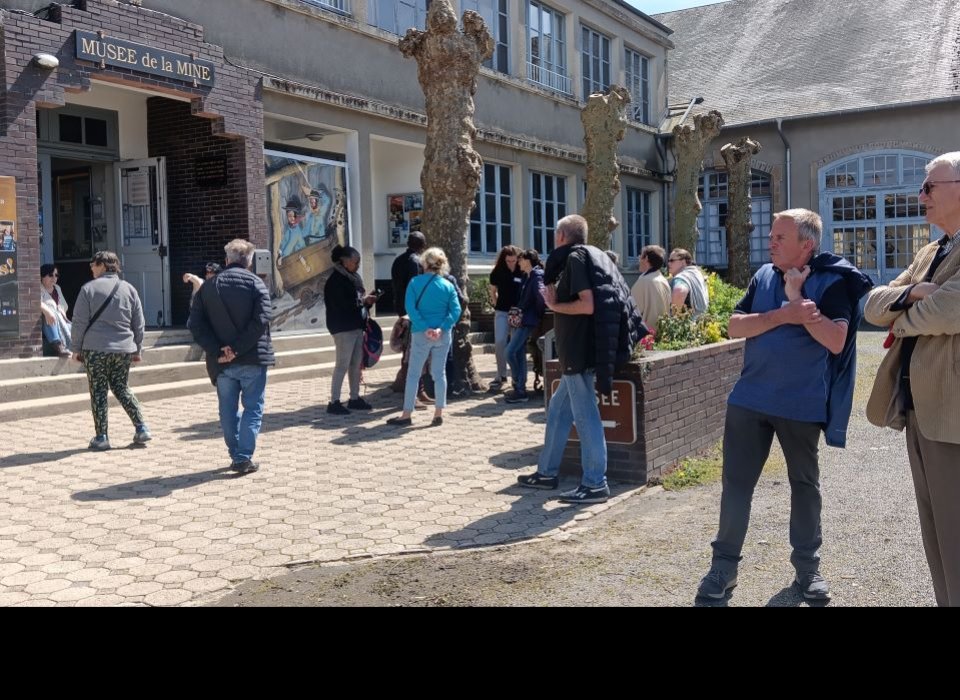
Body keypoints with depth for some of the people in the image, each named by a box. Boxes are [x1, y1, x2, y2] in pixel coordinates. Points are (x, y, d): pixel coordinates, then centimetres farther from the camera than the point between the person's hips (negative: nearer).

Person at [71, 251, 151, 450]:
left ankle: (101, 437, 5)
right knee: (121, 388, 16)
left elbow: (79, 322, -4)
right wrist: (138, 350, 18)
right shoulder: (129, 289, 8)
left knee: (98, 392, 4)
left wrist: (77, 348, 5)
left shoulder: (89, 288, -3)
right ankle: (141, 429, 7)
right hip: (124, 349, 4)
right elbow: (139, 324, 11)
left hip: (95, 349, -4)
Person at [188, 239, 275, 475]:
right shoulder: (255, 283, -4)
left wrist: (217, 351, -7)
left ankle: (236, 455, 20)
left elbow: (195, 323, 0)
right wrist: (238, 348, -14)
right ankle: (244, 458, -2)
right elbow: (261, 321, -17)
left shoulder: (208, 286, 7)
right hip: (252, 359, -3)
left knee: (228, 410, 14)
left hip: (221, 362, 3)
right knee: (253, 408, 5)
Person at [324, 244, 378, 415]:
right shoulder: (336, 280, -12)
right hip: (343, 328, -9)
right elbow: (342, 304, -21)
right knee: (342, 365, -7)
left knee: (356, 364, 12)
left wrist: (368, 300, 2)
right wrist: (363, 300, -13)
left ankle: (355, 398, 21)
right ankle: (334, 402, -2)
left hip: (357, 326, 9)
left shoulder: (354, 277, 15)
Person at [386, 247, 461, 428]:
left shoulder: (415, 282, -4)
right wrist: (442, 328, -14)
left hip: (421, 333, -2)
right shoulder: (448, 286, 2)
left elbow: (410, 307, -13)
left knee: (413, 374, 6)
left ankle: (406, 415, 8)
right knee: (439, 373, 10)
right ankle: (438, 414, 12)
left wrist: (424, 328, -15)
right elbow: (456, 310, -7)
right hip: (443, 335, 2)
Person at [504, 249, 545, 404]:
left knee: (510, 352, -12)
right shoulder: (527, 276, 16)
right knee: (520, 354, 9)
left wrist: (538, 314, -13)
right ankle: (520, 390, 13)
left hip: (528, 321, -9)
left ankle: (519, 389, -5)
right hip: (521, 320, 9)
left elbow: (541, 295, -22)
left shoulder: (536, 276, -12)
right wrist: (517, 313, 12)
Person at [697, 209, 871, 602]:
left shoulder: (831, 281, -7)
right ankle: (724, 565, 14)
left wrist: (798, 299, -18)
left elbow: (836, 341, -18)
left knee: (805, 484, 12)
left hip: (802, 404, -3)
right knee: (736, 482, 4)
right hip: (749, 399, 3)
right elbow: (735, 326, -4)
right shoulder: (763, 276, 5)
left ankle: (807, 566, 27)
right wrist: (783, 315, -18)